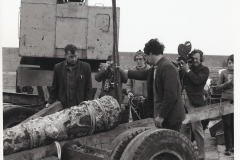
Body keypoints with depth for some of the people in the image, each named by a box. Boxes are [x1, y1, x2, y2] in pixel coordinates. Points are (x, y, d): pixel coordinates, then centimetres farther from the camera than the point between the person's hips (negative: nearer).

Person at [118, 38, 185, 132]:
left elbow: (171, 95, -23)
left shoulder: (167, 68, -18)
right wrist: (122, 71, 34)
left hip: (171, 118, -9)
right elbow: (141, 74, 28)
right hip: (162, 116, 9)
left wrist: (161, 116, -20)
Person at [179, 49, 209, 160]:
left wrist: (188, 70, -10)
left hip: (194, 102, -6)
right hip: (182, 100, 6)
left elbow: (197, 80, -15)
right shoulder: (186, 67, 17)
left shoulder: (204, 69, 1)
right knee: (183, 128, 11)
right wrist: (181, 68, 1)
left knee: (196, 128, -7)